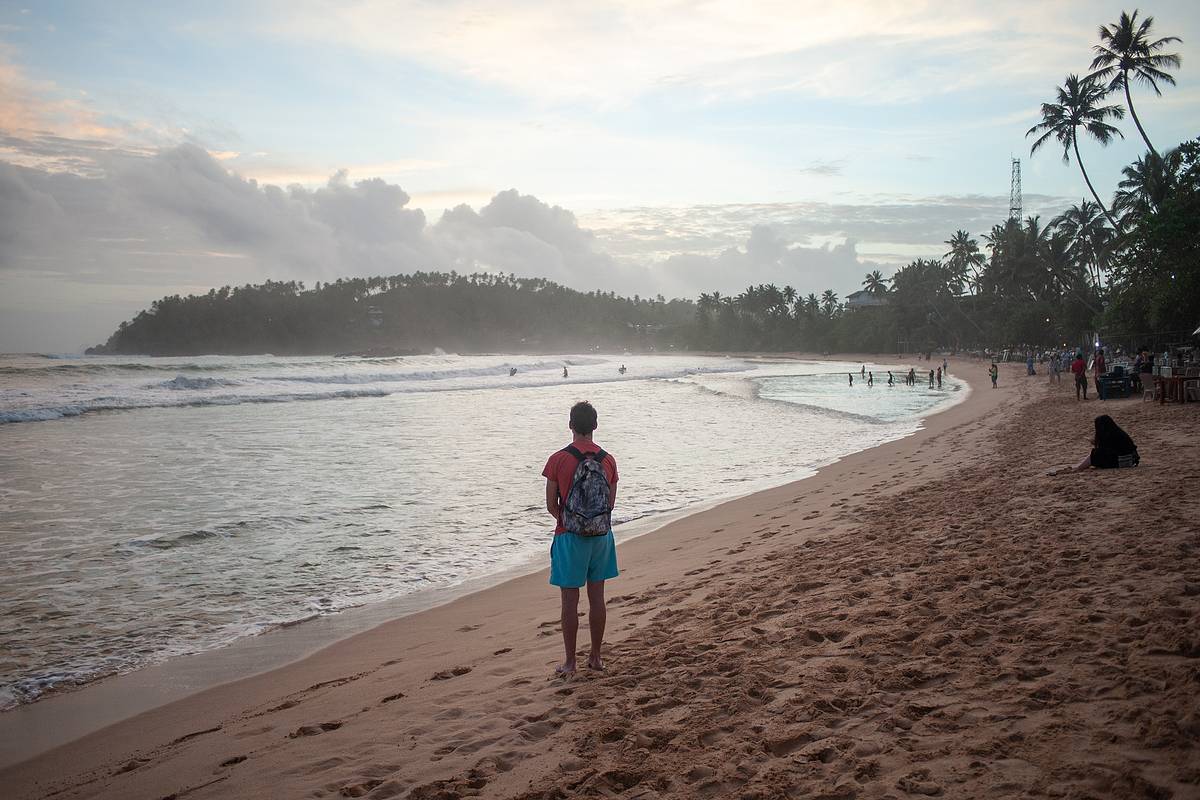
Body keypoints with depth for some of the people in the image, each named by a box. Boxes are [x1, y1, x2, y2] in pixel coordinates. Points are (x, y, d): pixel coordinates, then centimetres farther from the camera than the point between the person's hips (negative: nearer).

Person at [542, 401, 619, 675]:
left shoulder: (558, 460, -11)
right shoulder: (608, 460, -1)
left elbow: (551, 505, -6)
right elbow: (611, 503, 4)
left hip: (569, 538, -3)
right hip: (601, 536, 4)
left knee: (570, 601, 4)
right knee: (597, 597, 12)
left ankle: (570, 661, 10)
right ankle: (596, 656, 21)